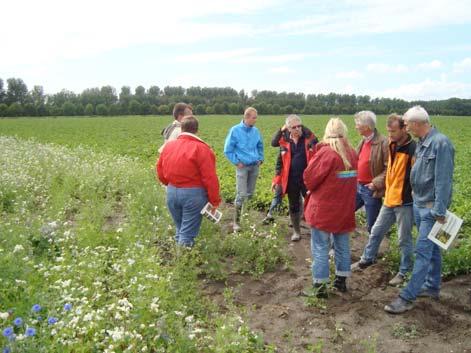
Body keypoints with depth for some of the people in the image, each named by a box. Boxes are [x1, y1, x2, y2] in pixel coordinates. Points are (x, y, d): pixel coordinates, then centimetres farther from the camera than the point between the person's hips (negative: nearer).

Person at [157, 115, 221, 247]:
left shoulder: (168, 146, 5)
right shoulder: (201, 149, -12)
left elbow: (160, 171, 12)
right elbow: (210, 178, -15)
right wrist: (215, 201, -7)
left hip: (171, 192, 5)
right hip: (193, 194, -5)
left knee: (179, 229, 23)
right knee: (187, 233, 5)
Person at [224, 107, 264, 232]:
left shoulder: (255, 130, 4)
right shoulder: (235, 130, -9)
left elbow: (260, 146, 20)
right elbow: (228, 150, -4)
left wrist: (260, 159, 9)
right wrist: (236, 162, -8)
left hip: (254, 166, 5)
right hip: (242, 166, -4)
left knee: (250, 194, 11)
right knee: (241, 195, -10)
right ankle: (236, 221, -2)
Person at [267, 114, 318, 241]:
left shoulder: (309, 137, -5)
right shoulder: (284, 141, 0)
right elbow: (280, 161, 7)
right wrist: (277, 179, 4)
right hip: (291, 179, 2)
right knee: (294, 206, 14)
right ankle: (296, 231, 30)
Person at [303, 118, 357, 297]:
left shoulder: (326, 152, -19)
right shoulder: (352, 153, 0)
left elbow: (309, 178, -14)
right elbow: (352, 179, 8)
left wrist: (313, 189, 5)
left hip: (323, 209, -6)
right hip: (345, 208, 6)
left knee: (320, 248, 4)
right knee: (342, 245, 18)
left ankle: (320, 285, 9)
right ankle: (342, 280, 29)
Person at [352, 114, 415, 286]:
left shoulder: (413, 149, -17)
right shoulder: (393, 146, 7)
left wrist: (414, 196, -12)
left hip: (405, 202, -7)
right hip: (389, 199, 7)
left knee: (404, 239, 7)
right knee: (376, 231, 17)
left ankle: (404, 271, 24)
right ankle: (367, 259, 35)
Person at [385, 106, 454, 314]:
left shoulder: (440, 143, -19)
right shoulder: (421, 143, 7)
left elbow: (444, 179, -21)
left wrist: (440, 211, -20)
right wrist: (416, 192, 11)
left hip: (432, 208, -9)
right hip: (419, 204, 9)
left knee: (423, 251, -4)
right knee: (431, 248, 19)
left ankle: (407, 298, 0)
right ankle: (432, 287, 32)